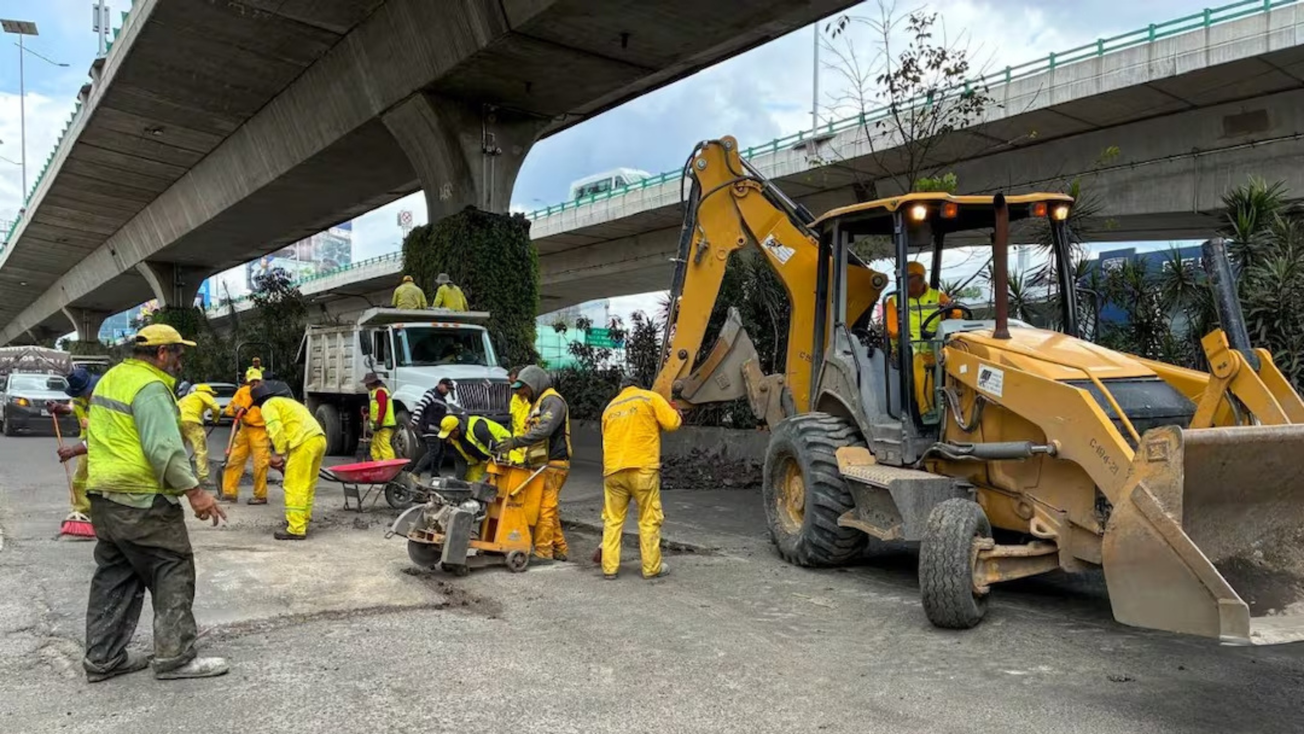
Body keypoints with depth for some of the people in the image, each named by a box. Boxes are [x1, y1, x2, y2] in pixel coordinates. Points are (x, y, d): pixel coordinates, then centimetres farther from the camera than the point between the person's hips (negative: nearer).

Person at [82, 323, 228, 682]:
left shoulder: (110, 379, 15)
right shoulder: (150, 387, -16)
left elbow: (103, 436, 21)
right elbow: (164, 448, -25)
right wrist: (194, 491, -23)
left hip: (104, 495, 10)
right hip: (142, 501, -10)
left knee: (114, 576, 16)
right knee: (173, 573, -1)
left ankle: (103, 658, 22)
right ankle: (175, 657, 3)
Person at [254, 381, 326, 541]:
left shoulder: (268, 405, 9)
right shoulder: (289, 402, 36)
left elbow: (276, 429, -8)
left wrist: (279, 453, -4)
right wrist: (287, 456, 26)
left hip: (305, 442, -9)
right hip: (319, 439, 9)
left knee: (295, 487, -5)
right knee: (307, 485, 17)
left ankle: (296, 529, -6)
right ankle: (302, 522, 26)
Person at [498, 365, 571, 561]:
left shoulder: (552, 401, -11)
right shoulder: (538, 402, 22)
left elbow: (544, 430, -25)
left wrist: (517, 441, -29)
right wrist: (515, 443, 9)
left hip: (553, 464, -10)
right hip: (543, 464, 10)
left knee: (545, 508, -10)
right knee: (549, 509, 13)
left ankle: (542, 552, -8)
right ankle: (559, 549, 20)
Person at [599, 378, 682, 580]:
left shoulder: (609, 407, 19)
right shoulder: (649, 397, 4)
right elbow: (672, 423, -3)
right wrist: (674, 412, 18)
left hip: (613, 470, 4)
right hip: (643, 467, -4)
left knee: (612, 520, 10)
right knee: (649, 519, 5)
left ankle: (609, 567, 8)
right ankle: (652, 567, 9)